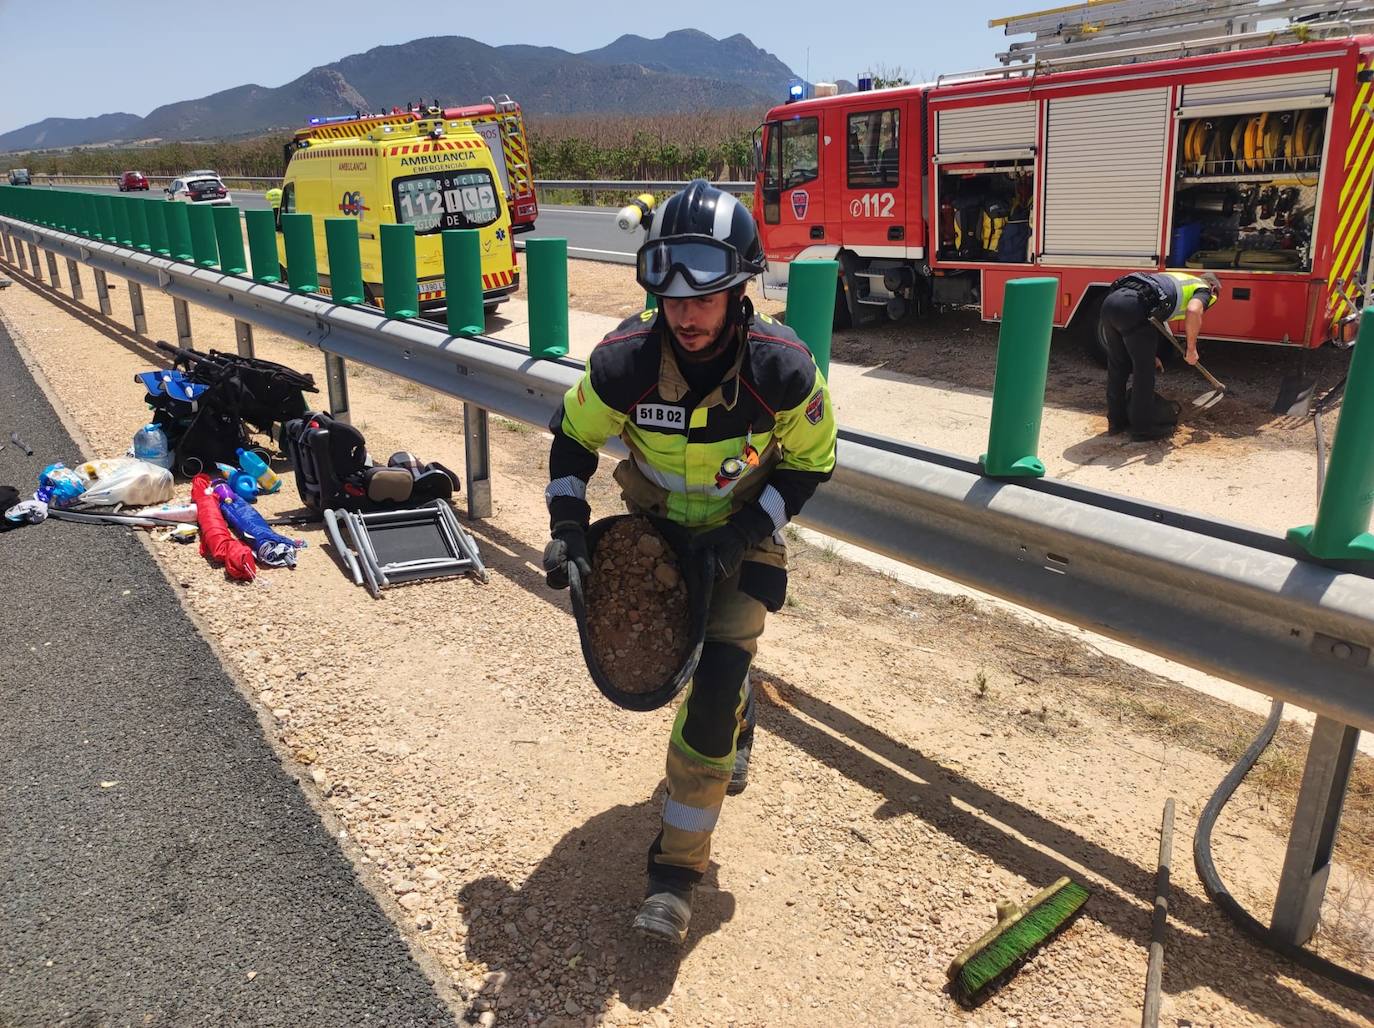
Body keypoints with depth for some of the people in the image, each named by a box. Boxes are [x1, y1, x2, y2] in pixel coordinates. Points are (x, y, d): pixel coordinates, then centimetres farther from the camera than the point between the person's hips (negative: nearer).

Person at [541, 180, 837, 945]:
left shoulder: (783, 368, -28)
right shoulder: (625, 360, -25)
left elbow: (809, 463, -12)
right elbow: (574, 438, -6)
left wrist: (746, 530, -22)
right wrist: (568, 525, -16)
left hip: (743, 533, -2)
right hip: (656, 523, 3)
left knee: (715, 688, -12)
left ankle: (678, 866, 2)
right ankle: (738, 722, 56)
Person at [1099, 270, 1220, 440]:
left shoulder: (1176, 280, 38)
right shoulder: (1203, 289, 15)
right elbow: (1193, 311, -10)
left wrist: (1149, 355, 42)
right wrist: (1191, 348, 0)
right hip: (1133, 307, -8)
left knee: (1117, 366, 20)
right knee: (1144, 369, 6)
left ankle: (1116, 420, 32)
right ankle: (1142, 427, 14)